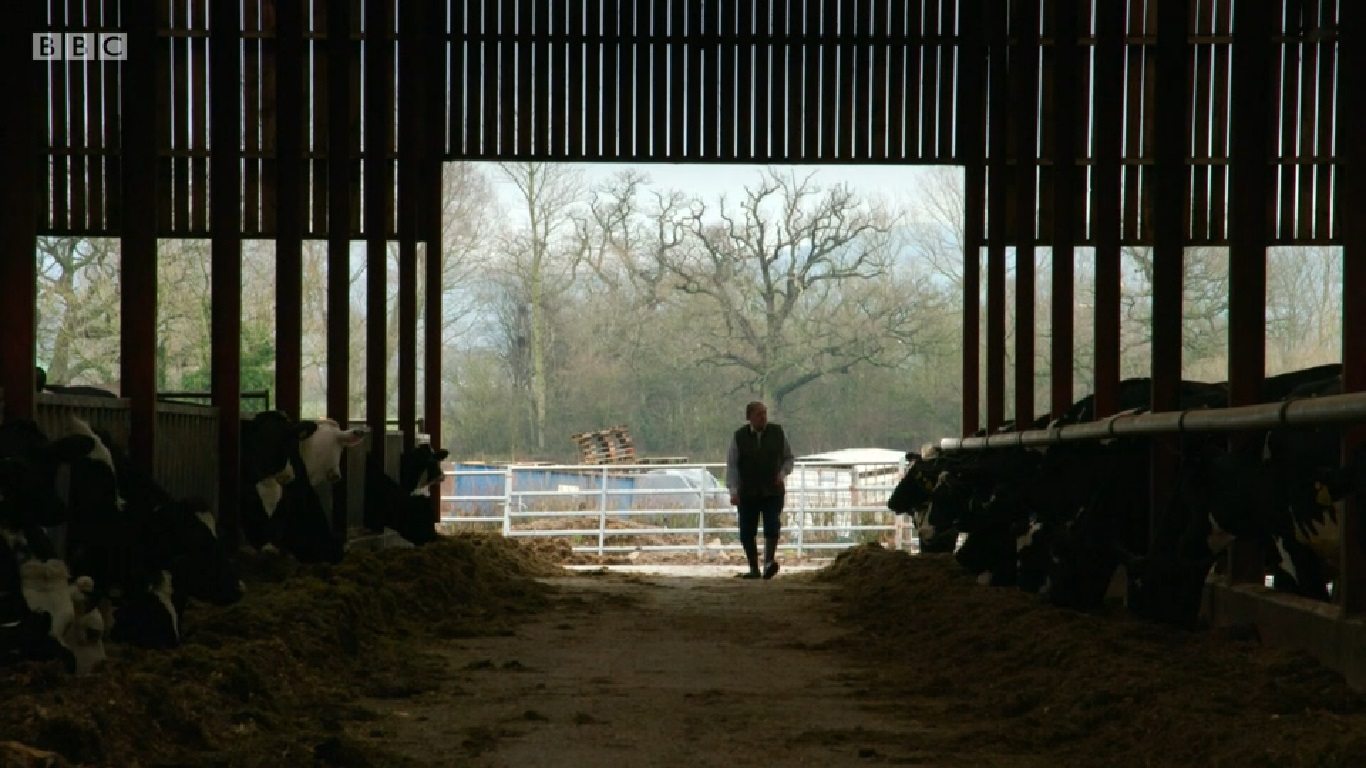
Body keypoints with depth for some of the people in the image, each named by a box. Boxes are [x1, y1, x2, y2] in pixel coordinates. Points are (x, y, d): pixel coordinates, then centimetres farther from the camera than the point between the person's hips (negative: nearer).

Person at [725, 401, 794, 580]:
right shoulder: (739, 437, 0)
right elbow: (732, 465, -2)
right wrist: (733, 491, -13)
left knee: (772, 527, -17)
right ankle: (754, 569, 11)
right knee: (747, 532, 2)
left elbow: (788, 458, 14)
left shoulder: (777, 433, 4)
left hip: (772, 492, 0)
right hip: (747, 493, 0)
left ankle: (768, 564, -26)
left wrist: (783, 473, -5)